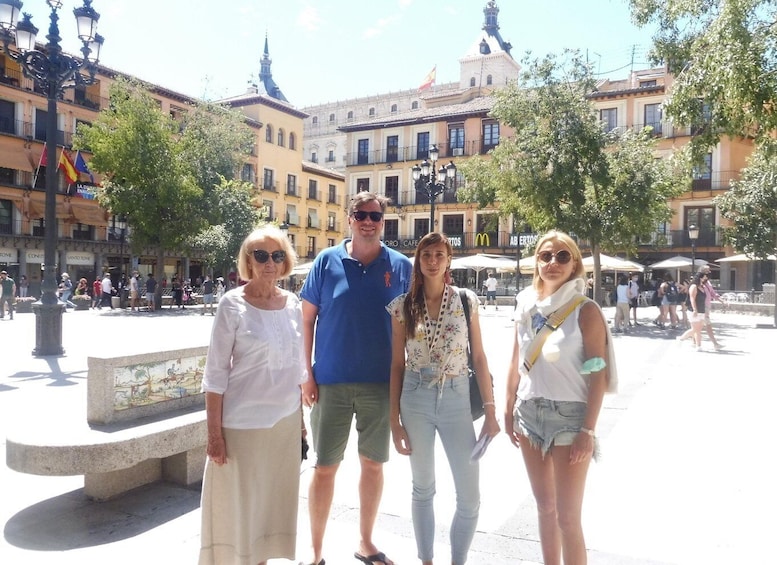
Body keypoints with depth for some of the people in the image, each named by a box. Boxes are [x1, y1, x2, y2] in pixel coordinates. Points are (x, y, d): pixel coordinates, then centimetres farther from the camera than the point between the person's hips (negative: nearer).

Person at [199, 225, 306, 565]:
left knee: (273, 501, 16)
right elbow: (215, 372, -10)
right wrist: (214, 432, -12)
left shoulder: (293, 305, 4)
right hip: (242, 422, -4)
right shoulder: (233, 304, -10)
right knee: (235, 505, 6)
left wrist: (300, 418, 12)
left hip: (285, 420, 5)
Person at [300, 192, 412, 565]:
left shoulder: (401, 266, 1)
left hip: (382, 383, 2)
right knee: (325, 467, 7)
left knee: (373, 464, 14)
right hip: (331, 382, -1)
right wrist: (306, 374, -4)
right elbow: (307, 318, 1)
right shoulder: (327, 261, -2)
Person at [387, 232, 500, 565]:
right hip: (416, 400, 0)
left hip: (457, 400, 0)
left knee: (470, 497, 3)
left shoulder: (467, 301, 0)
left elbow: (479, 358, 2)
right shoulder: (403, 306, 0)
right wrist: (394, 419, 0)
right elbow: (397, 364, 2)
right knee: (423, 489, 14)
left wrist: (490, 411, -2)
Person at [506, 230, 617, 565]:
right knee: (545, 507, 18)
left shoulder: (585, 311, -10)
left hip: (569, 415, -5)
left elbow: (598, 376, -11)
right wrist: (509, 411, 10)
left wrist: (588, 430, -15)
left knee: (568, 516, 0)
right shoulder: (527, 306, 5)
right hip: (530, 413, 5)